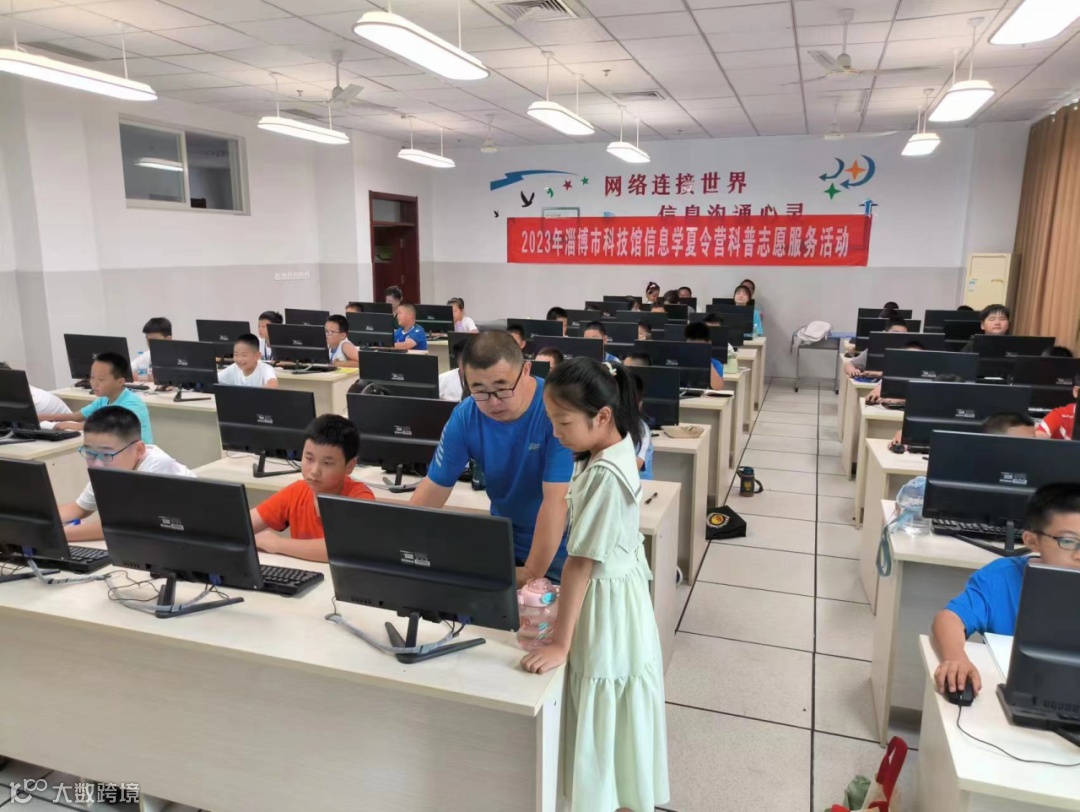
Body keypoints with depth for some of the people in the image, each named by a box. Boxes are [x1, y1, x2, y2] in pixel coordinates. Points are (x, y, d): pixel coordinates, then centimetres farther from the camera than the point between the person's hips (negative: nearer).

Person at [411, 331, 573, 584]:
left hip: (560, 549, -4)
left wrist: (532, 573, -30)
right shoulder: (464, 417, -13)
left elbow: (556, 498, -30)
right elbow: (434, 488, -6)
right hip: (504, 540, 4)